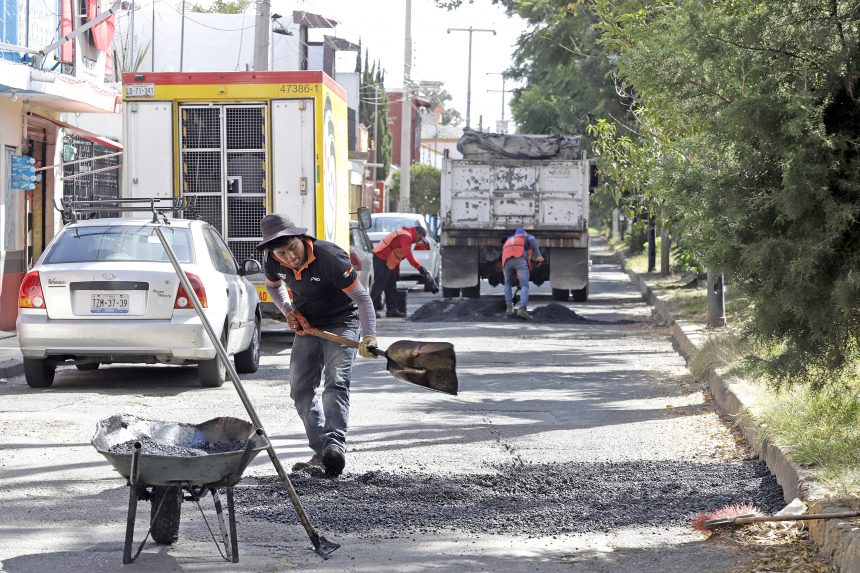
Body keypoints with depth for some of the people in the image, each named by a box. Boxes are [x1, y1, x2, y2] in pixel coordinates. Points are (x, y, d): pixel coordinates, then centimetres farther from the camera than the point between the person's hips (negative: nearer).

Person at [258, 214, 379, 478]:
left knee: (336, 383, -23)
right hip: (307, 325, 6)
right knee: (301, 390, 2)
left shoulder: (330, 257, -29)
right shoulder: (273, 261, -11)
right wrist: (287, 311, -3)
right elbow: (273, 285, 15)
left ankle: (335, 445, -36)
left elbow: (361, 297, -27)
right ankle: (321, 453, 7)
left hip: (340, 324, -6)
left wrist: (369, 335, -40)